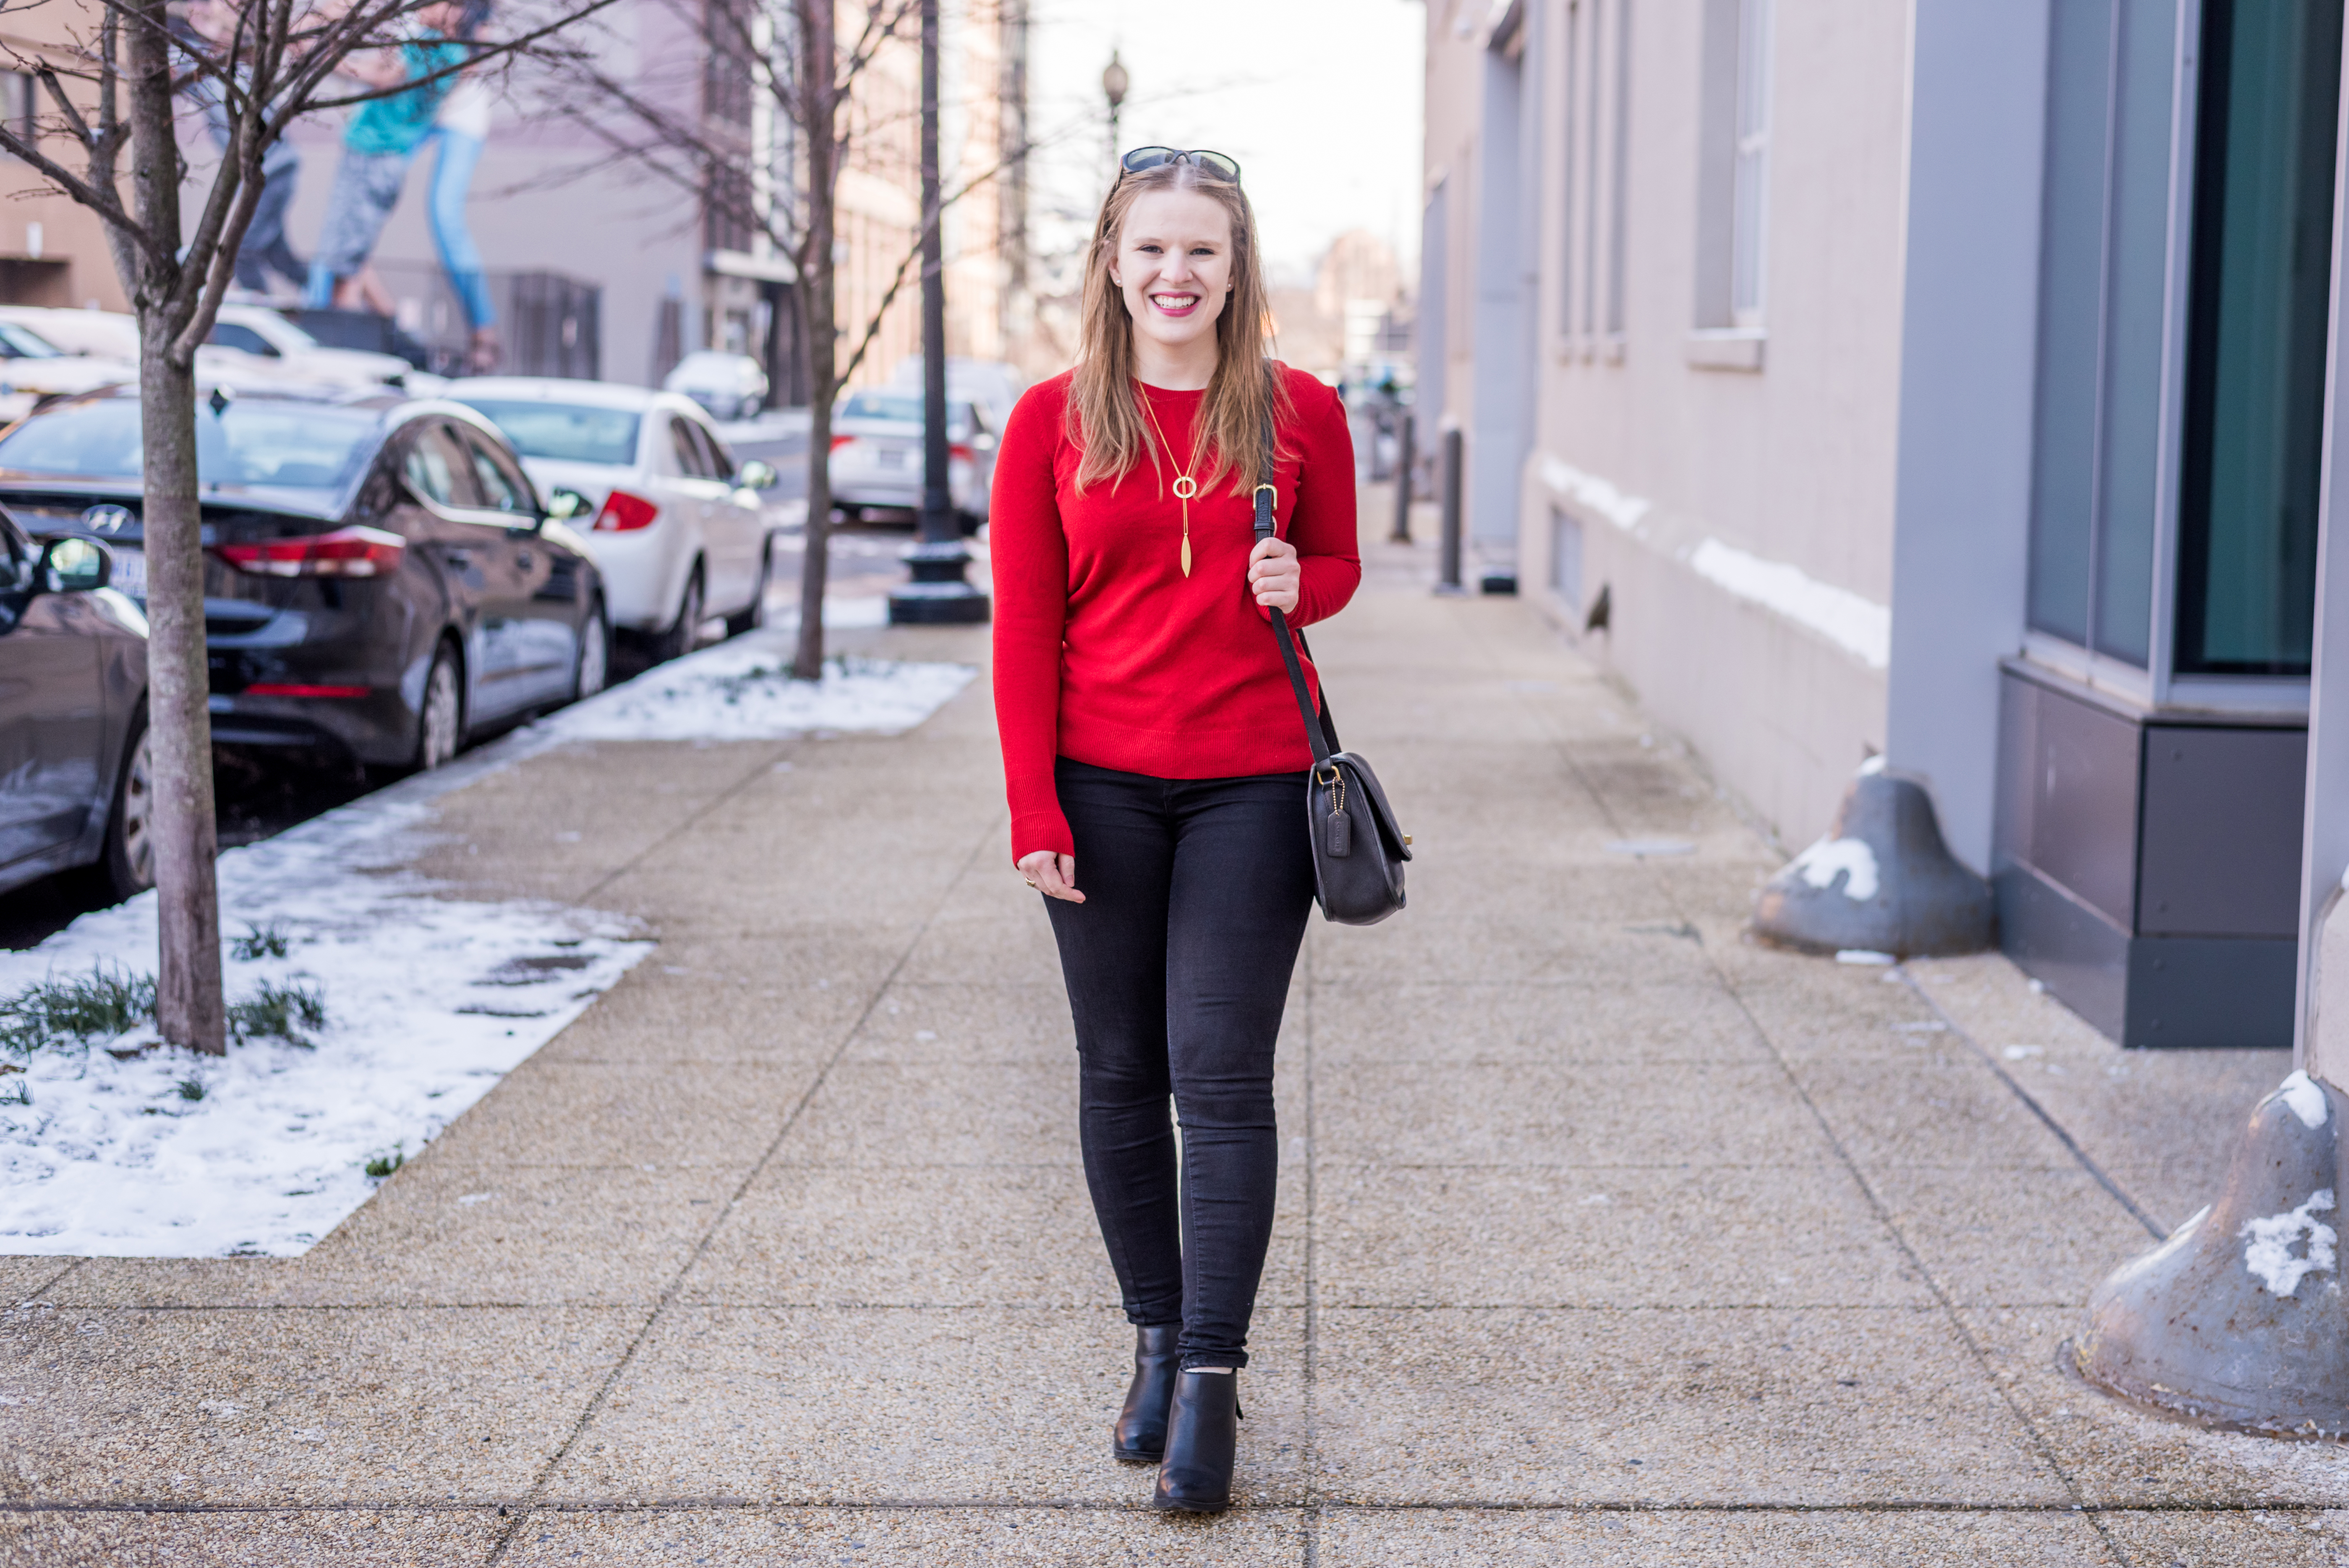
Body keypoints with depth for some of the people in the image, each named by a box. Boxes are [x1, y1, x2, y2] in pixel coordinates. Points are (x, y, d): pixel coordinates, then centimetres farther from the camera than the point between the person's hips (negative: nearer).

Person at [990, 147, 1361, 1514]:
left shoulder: (1300, 412, 1)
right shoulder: (1054, 422, 1)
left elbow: (1341, 564, 14)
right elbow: (1025, 627, 1)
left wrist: (1295, 583, -11)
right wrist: (1034, 812, -4)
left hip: (1252, 785, -1)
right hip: (1102, 786, 1)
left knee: (1222, 1079, -4)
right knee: (1121, 1075, 9)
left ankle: (1213, 1382, 0)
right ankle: (1157, 1340, 23)